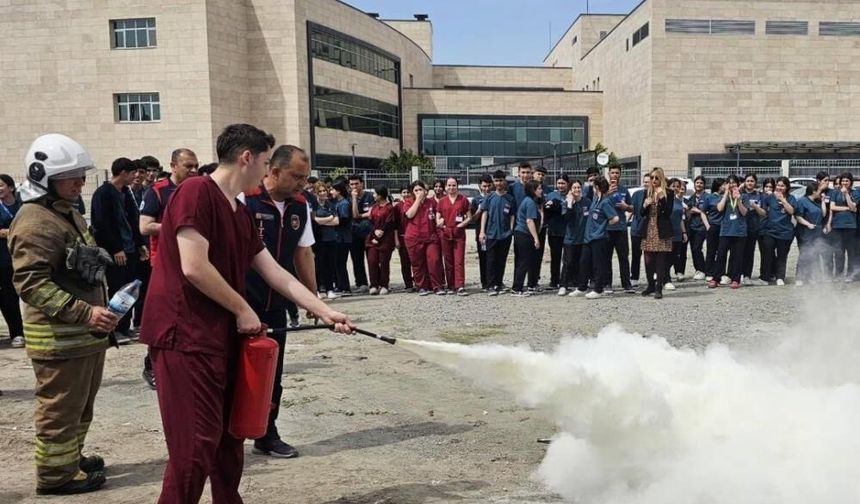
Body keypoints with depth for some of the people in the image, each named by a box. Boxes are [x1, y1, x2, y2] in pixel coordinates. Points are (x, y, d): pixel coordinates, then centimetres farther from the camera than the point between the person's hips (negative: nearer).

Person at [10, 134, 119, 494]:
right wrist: (84, 313, -29)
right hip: (59, 336, -10)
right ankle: (56, 473, 16)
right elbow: (30, 282, -25)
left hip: (86, 332, 10)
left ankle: (72, 458, 36)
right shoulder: (35, 221, -18)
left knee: (81, 405, 21)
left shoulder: (70, 214, 16)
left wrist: (98, 310, 21)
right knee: (60, 409, 2)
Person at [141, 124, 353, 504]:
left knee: (228, 438, 16)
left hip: (223, 336, 9)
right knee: (196, 444, -6)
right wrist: (243, 310, -10)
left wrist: (324, 312, 13)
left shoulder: (241, 213, 15)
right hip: (186, 335, -9)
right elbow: (194, 268, -21)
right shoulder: (196, 192, -13)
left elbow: (276, 274, 16)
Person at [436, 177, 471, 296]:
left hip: (459, 233, -2)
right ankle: (451, 286, 13)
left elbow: (469, 217, 5)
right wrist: (439, 223, -10)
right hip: (445, 233, 2)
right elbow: (437, 218, 11)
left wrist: (462, 224, -11)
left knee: (459, 260, -8)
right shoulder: (441, 201, 10)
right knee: (448, 261, 5)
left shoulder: (463, 200, 4)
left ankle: (460, 287, -11)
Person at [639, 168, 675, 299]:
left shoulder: (668, 193, 1)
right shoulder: (647, 192, 12)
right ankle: (651, 285, 20)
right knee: (648, 260, 5)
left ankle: (659, 288, 0)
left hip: (662, 231, -4)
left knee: (661, 260, -4)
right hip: (648, 230, 4)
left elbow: (668, 212, -8)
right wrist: (644, 205, -8)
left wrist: (661, 198, -18)